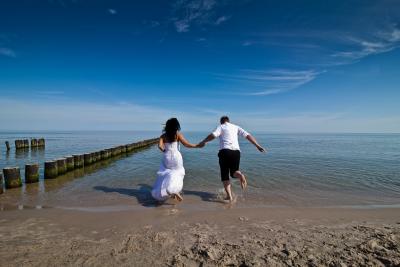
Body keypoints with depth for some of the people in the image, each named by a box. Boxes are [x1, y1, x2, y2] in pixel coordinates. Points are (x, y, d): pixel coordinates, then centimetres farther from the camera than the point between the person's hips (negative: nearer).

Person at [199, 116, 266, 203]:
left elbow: (213, 135, -10)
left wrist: (203, 142, 0)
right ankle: (240, 175, -15)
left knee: (224, 175, 9)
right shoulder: (236, 127, 19)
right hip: (236, 152, 3)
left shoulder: (221, 127, 9)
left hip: (225, 151, -3)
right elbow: (248, 135, 10)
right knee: (234, 172, 20)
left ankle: (229, 196, -3)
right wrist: (257, 145, 10)